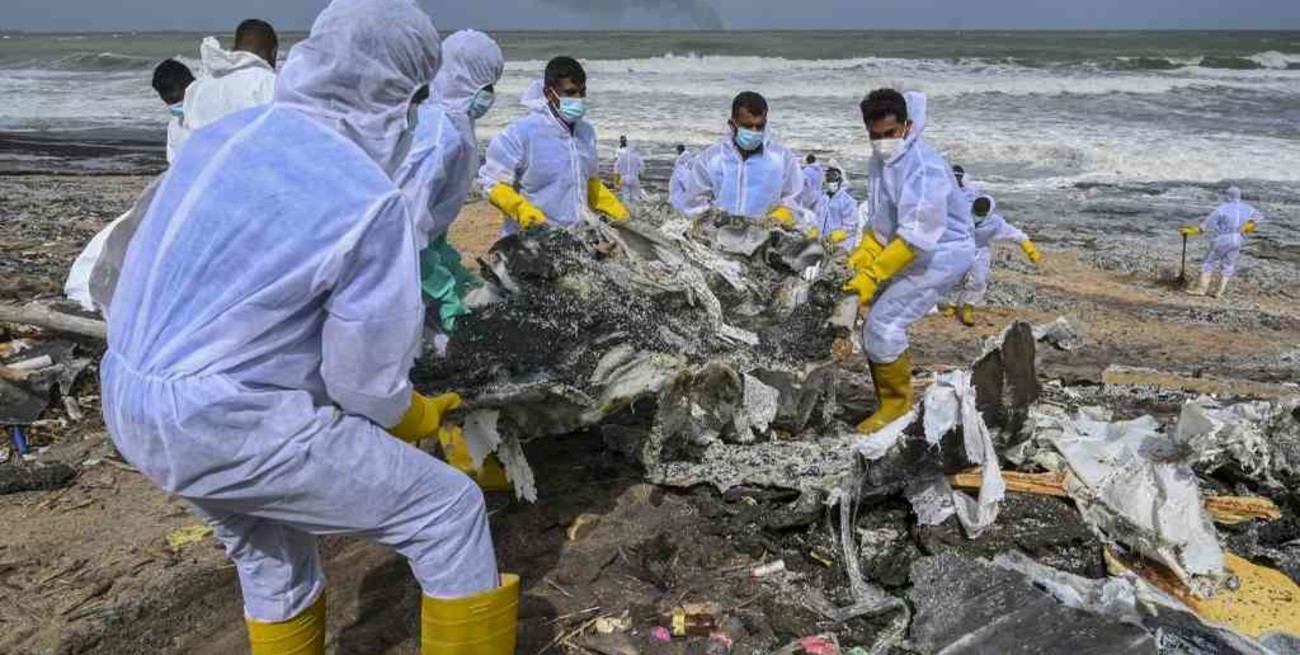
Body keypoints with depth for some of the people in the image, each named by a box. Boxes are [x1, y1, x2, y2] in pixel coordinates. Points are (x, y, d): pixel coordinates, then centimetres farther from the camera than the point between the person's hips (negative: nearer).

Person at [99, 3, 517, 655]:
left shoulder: (223, 135, 3)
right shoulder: (368, 200, -19)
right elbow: (366, 380, -14)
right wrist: (416, 418, 10)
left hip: (130, 402, 9)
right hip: (231, 426, -8)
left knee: (271, 562, 29)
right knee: (449, 510, 3)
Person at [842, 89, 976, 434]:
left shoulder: (924, 167, -25)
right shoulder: (880, 161, 4)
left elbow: (915, 236, -29)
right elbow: (880, 221, 11)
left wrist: (872, 274, -29)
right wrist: (861, 257, -4)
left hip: (943, 254, -9)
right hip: (912, 252, 9)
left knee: (883, 324, -15)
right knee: (874, 321, 10)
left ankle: (897, 403, 2)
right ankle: (890, 394, 25)